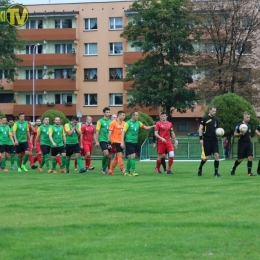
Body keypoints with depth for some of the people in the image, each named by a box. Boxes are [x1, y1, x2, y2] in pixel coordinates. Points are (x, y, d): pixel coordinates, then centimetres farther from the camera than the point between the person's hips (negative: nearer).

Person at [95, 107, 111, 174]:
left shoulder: (111, 121, 11)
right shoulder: (100, 121, -1)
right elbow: (97, 132, -2)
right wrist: (97, 141, -7)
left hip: (109, 141, 5)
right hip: (103, 140, -5)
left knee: (108, 155, 3)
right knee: (106, 154, -18)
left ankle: (104, 169, 13)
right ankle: (103, 168, -3)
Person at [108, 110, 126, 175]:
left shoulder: (124, 123, 10)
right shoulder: (113, 123, -7)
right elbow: (110, 133, -7)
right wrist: (110, 142, -12)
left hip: (121, 142, 7)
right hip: (116, 141, -7)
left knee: (117, 157, 10)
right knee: (120, 155, -11)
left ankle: (111, 170, 18)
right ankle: (123, 170, -12)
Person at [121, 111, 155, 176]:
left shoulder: (138, 123, 8)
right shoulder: (128, 123, -9)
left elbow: (146, 127, 11)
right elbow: (123, 133, -10)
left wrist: (152, 126, -8)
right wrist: (122, 142, -16)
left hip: (135, 142, 6)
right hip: (129, 142, -6)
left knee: (131, 158, 9)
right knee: (133, 156, -13)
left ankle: (127, 171, 19)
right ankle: (134, 171, -11)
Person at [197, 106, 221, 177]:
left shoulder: (215, 120, 13)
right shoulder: (205, 119, -4)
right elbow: (200, 129, -6)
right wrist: (201, 138, -13)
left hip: (214, 139, 5)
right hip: (207, 140, -5)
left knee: (216, 155, -7)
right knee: (206, 157, -3)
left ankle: (216, 172, -2)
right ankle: (200, 169, 23)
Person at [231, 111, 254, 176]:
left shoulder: (249, 125, 14)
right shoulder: (239, 125, -6)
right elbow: (235, 134, -6)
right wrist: (240, 134, -23)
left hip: (248, 143, 5)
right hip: (241, 144, -5)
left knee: (250, 157, -10)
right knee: (240, 159, 0)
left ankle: (249, 173, -8)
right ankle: (233, 168, 28)